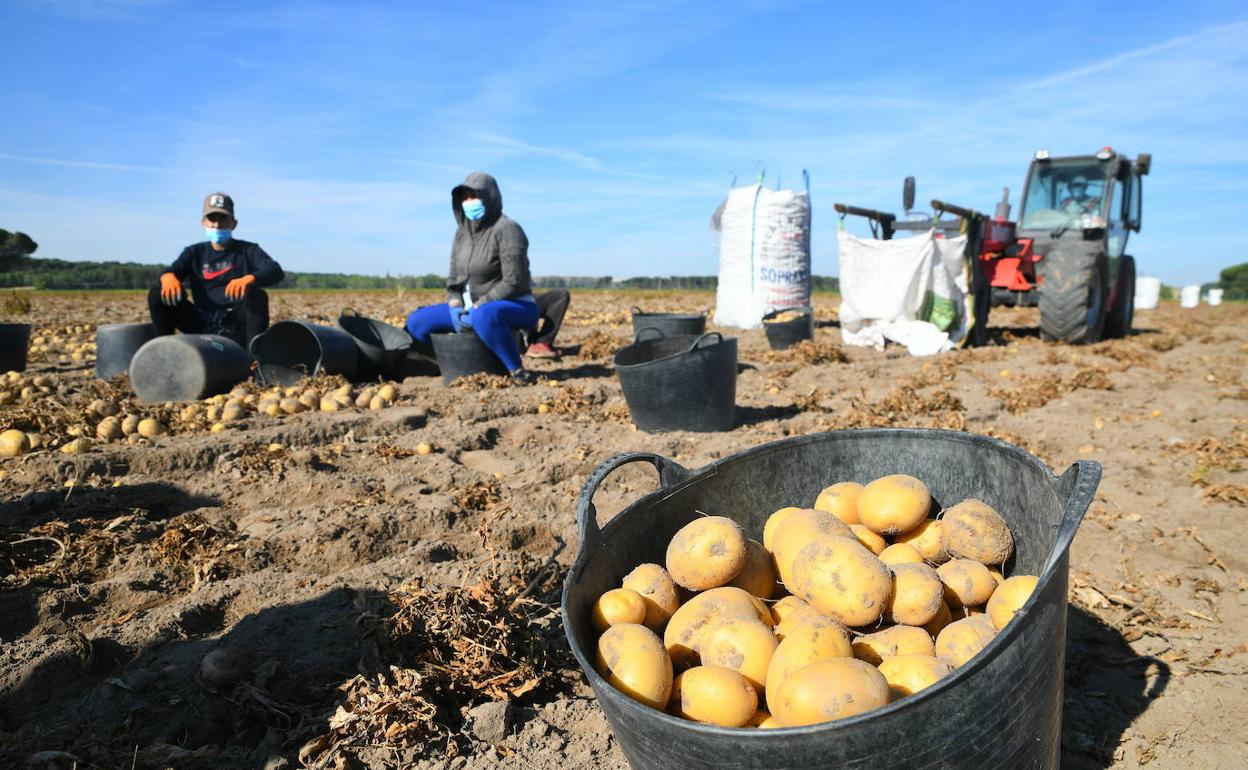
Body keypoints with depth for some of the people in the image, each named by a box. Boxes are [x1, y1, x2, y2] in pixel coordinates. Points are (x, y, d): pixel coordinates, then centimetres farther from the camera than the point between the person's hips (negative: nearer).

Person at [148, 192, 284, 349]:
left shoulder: (247, 250, 6)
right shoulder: (195, 253, 16)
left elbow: (276, 271, -12)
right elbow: (173, 270, 0)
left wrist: (249, 279, -35)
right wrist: (168, 277, -28)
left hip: (236, 321, -3)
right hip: (201, 322, 3)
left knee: (257, 295, -33)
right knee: (157, 294, -13)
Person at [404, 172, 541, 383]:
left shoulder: (506, 229, -15)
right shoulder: (462, 232, 8)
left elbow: (513, 282, -22)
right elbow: (454, 277, 13)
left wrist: (478, 306, -20)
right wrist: (454, 305, -6)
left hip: (516, 308, -8)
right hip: (474, 308, 8)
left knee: (484, 316, -43)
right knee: (417, 321, -1)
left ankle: (517, 371, -26)